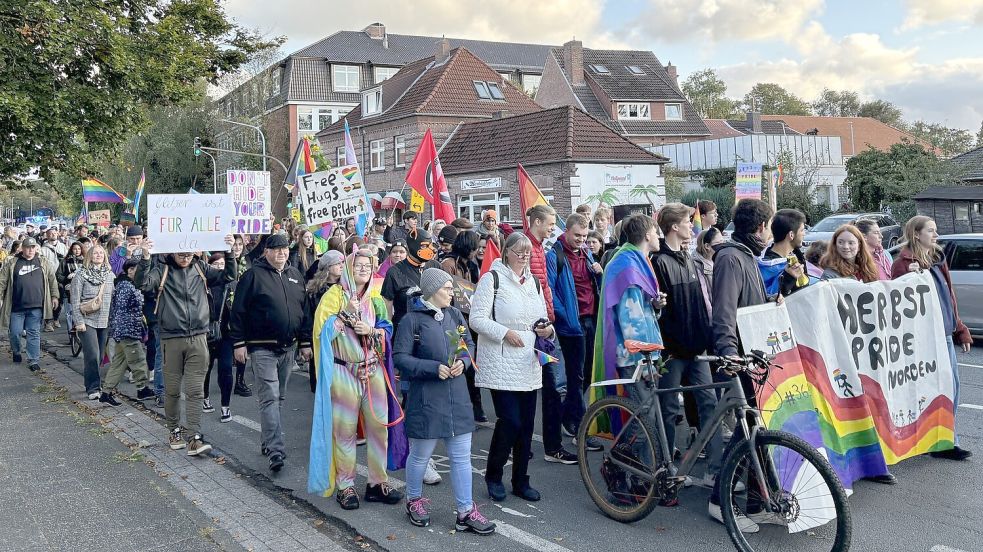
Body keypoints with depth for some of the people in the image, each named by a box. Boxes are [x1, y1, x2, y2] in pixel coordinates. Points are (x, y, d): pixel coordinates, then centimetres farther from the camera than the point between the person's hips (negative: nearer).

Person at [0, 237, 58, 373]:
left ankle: (33, 360, 9)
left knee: (34, 333, 3)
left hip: (36, 306, 1)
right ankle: (16, 352, 33)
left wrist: (54, 296, 15)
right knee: (15, 332, 5)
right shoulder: (11, 262, 1)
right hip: (16, 306, -1)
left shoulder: (42, 262, 8)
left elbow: (52, 279, 16)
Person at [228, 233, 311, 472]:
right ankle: (275, 451, -14)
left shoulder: (295, 275, 12)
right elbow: (238, 311, -7)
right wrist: (239, 343, -10)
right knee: (270, 397, -11)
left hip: (288, 347, 6)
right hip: (262, 347, -6)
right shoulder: (253, 275, -5)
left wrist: (305, 342, 13)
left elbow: (305, 311, 16)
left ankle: (269, 441, 27)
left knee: (277, 397, 14)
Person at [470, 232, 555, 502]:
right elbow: (477, 319, -10)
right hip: (501, 365, -6)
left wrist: (547, 329, 0)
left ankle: (521, 481, 20)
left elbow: (543, 318, 23)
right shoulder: (492, 279, -5)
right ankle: (493, 475, 11)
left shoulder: (534, 282, 16)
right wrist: (505, 332, -21)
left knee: (526, 425, 8)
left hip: (528, 365, 6)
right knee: (510, 421, -11)